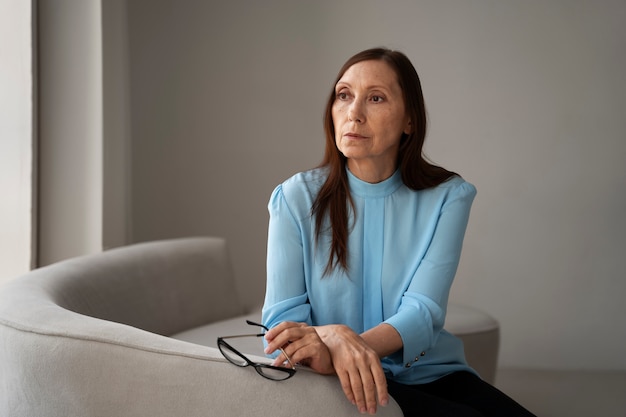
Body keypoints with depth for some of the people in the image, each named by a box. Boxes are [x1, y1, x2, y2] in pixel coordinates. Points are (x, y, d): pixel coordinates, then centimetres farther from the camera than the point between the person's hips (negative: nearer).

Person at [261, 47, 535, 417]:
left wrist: (347, 349, -33)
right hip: (350, 382, -3)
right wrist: (335, 342, -33)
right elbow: (284, 315, -8)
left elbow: (422, 313, -13)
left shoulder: (448, 197, -1)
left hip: (430, 372, 3)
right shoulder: (296, 198, -2)